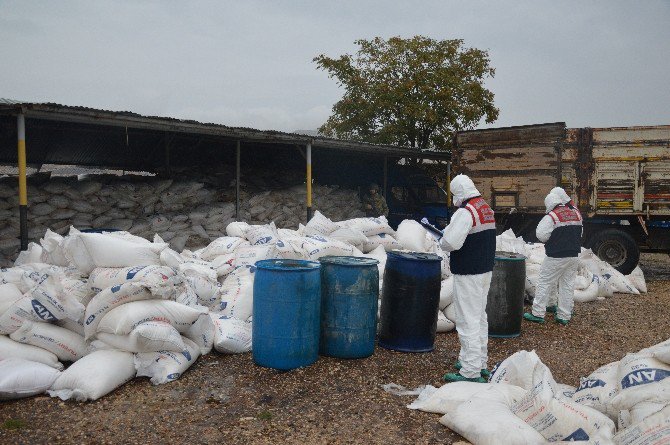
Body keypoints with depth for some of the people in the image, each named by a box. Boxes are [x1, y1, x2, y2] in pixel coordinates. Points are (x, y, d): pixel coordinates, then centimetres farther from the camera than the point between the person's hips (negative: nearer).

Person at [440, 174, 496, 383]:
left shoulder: (465, 212, -18)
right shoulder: (487, 208, 12)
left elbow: (451, 242, -25)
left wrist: (443, 240, -2)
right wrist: (450, 232, 12)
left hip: (468, 274, -10)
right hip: (486, 269, 10)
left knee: (468, 320, -5)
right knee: (480, 317, 18)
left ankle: (471, 371, -1)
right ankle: (480, 363, 30)